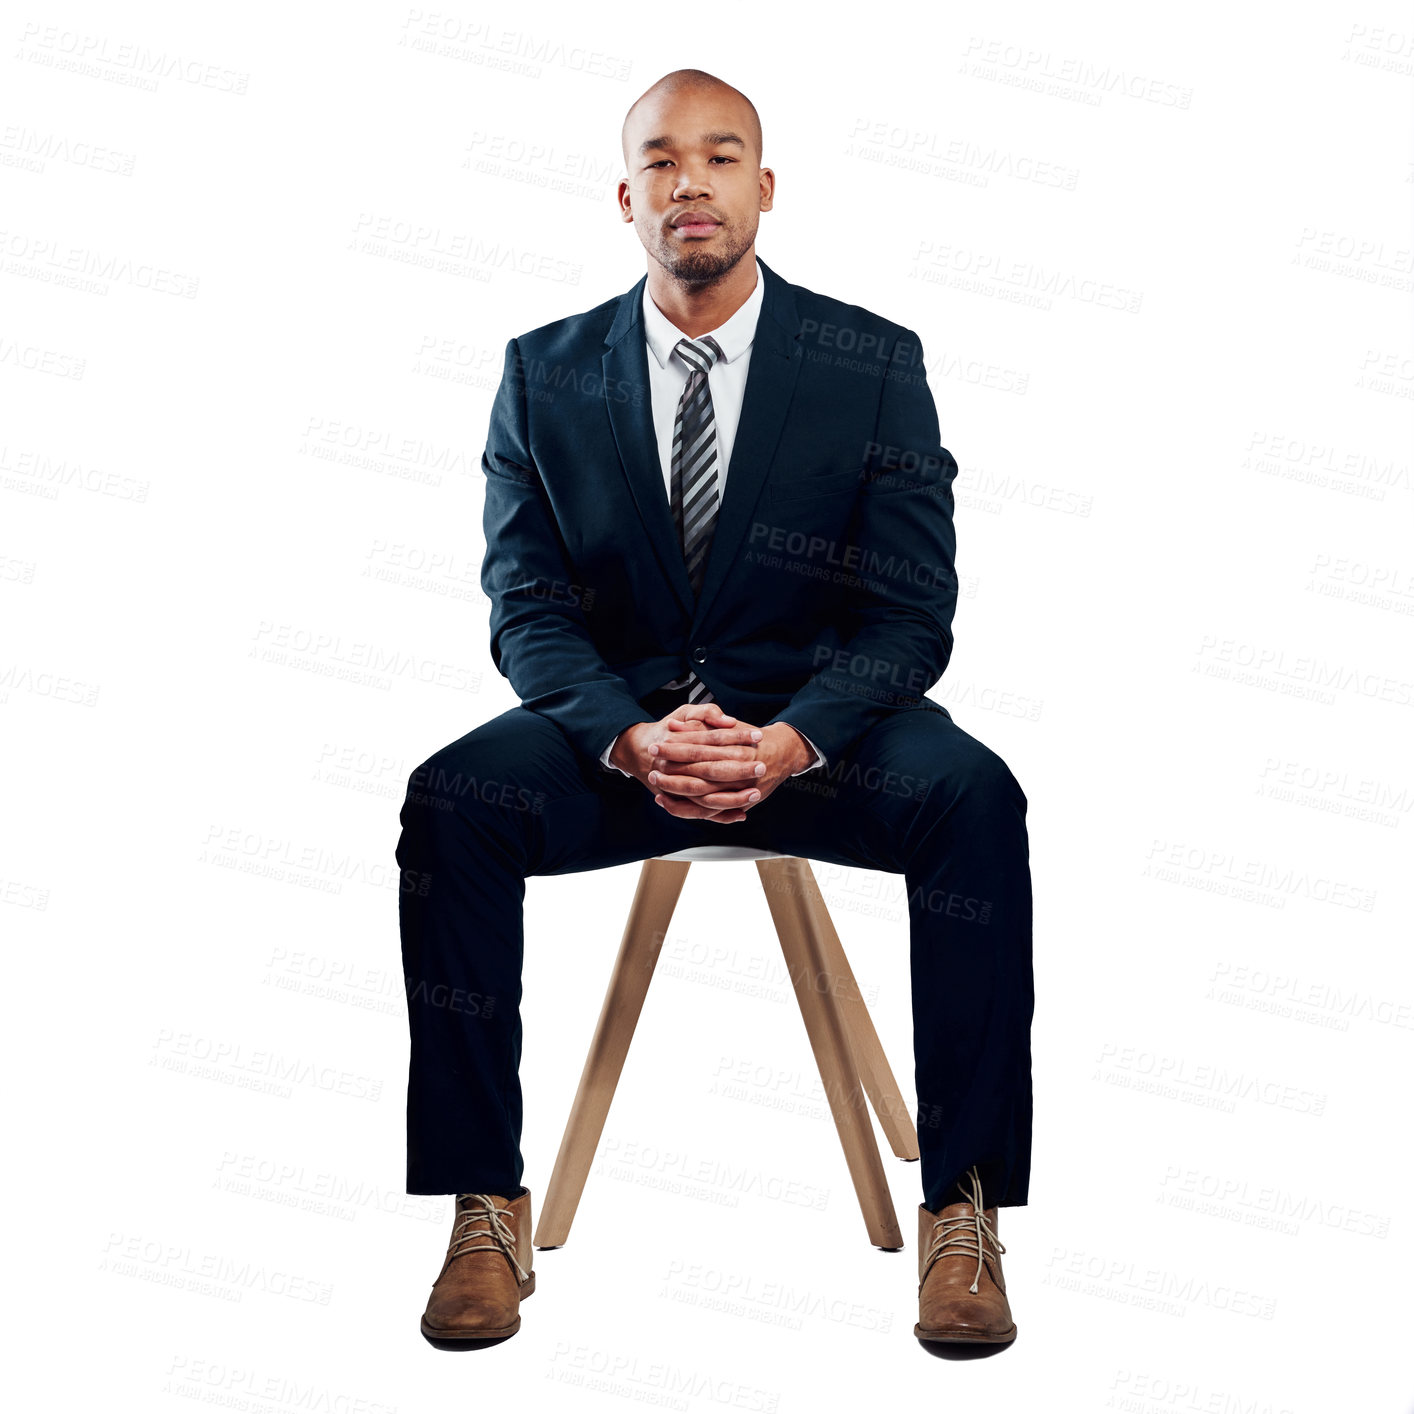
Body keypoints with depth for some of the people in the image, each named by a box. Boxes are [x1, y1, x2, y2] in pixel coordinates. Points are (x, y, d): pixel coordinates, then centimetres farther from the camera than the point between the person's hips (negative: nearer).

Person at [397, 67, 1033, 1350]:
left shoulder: (876, 363, 1)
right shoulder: (544, 372, 4)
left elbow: (912, 611, -5)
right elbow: (527, 608, -1)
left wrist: (794, 740, -24)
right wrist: (631, 737, -22)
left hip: (820, 732, -1)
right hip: (616, 725, 1)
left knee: (972, 795, -31)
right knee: (452, 799, -28)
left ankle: (962, 1213, -23)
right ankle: (487, 1214, -19)